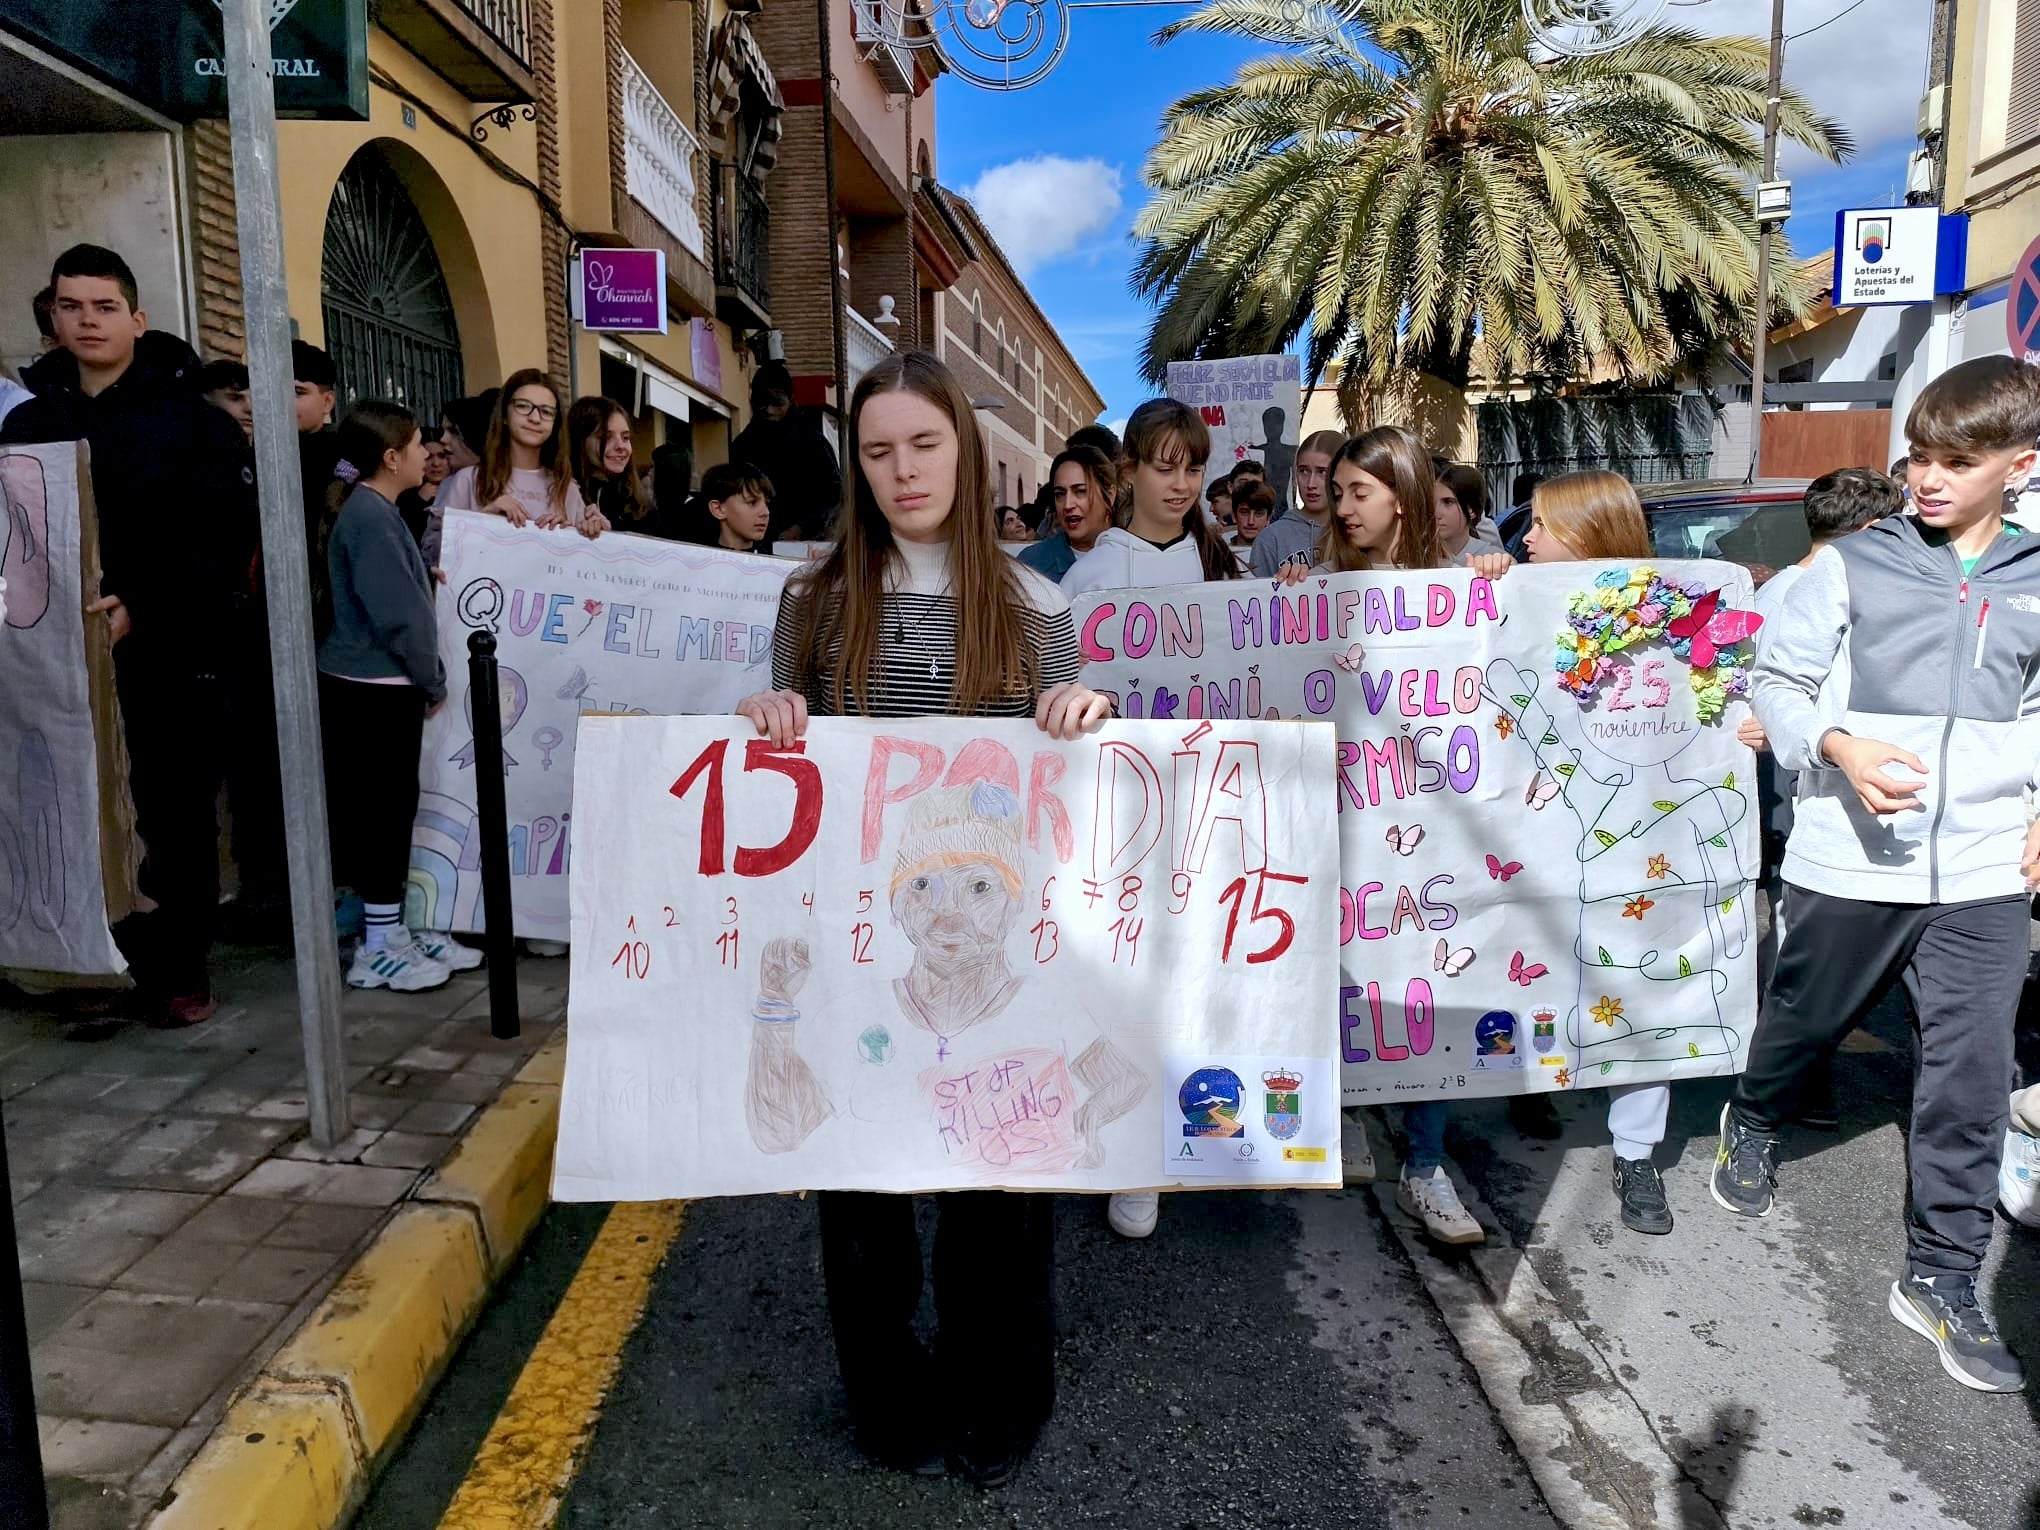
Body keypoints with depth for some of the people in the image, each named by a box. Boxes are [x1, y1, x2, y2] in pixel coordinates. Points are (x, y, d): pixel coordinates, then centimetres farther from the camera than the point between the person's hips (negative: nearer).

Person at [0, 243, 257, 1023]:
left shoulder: (193, 419, -2)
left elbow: (226, 539, -11)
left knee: (177, 815, 4)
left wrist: (142, 608, -21)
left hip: (174, 653, -3)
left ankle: (181, 967, 16)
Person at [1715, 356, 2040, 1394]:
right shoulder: (1854, 565, -3)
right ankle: (1752, 1123, 47)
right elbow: (1778, 680, -3)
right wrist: (1838, 747, -22)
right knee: (1802, 1021, 15)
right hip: (1850, 860, -2)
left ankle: (1941, 1277, 18)